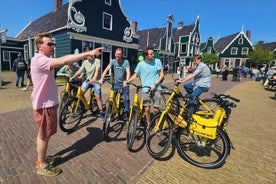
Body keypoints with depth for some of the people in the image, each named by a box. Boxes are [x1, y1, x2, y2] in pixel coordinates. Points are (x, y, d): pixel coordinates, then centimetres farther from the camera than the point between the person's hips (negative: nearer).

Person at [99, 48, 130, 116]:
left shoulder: (126, 61, -11)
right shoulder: (113, 61, -5)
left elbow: (128, 72, -21)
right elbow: (106, 69, -12)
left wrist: (126, 81, -39)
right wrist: (101, 79, -25)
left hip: (124, 84, -2)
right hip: (116, 83, 2)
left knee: (126, 98, 1)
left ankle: (127, 111, 22)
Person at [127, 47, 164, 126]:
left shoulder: (157, 61, 0)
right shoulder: (141, 64, -1)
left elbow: (162, 75, 0)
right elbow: (135, 75, 3)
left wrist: (155, 84, -12)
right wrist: (127, 81, -12)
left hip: (156, 89, 0)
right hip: (146, 90, 0)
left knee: (156, 110, 0)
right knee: (147, 109, 1)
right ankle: (148, 126, 22)